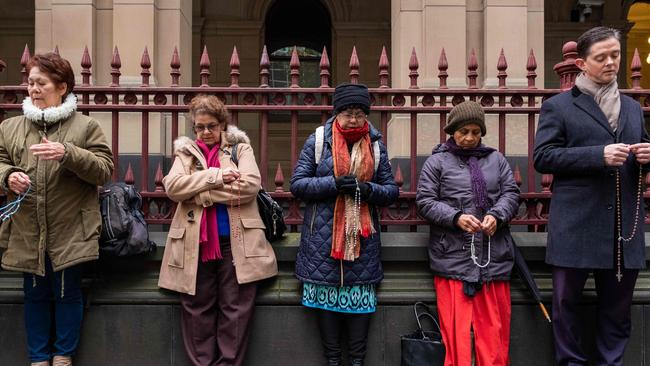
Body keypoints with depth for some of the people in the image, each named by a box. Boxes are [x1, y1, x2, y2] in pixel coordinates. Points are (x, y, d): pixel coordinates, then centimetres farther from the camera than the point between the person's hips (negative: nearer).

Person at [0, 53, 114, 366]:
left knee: (68, 294, 10)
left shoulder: (85, 126, -3)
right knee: (35, 296, 14)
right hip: (27, 233, 3)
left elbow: (104, 169, -9)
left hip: (70, 232, -3)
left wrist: (68, 154, -23)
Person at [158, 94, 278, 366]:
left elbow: (250, 184, -9)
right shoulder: (186, 152, 14)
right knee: (197, 308, 6)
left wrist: (200, 192, -9)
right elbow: (172, 186, -5)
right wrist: (215, 176, -13)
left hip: (236, 242, -1)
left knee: (236, 309, 1)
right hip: (196, 242, 2)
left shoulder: (240, 148, 10)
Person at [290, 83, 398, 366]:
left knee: (361, 296, 4)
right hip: (323, 235, -2)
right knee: (326, 294, 3)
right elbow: (297, 184, -3)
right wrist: (334, 183, -17)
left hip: (362, 235, 2)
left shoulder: (375, 145, 8)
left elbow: (392, 190, 9)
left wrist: (369, 190, -13)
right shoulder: (317, 141, 1)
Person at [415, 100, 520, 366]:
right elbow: (425, 202, 0)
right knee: (456, 327, -3)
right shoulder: (437, 162, 5)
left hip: (494, 255, 3)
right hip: (453, 255, -3)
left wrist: (496, 215, -10)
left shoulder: (496, 159, 16)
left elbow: (511, 193, 11)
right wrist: (456, 217, -15)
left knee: (494, 326, 6)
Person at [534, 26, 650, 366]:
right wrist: (599, 155, -17)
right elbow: (542, 157, -8)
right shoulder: (558, 106, 2)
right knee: (567, 301, 5)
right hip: (577, 224, -4)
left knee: (617, 304, 10)